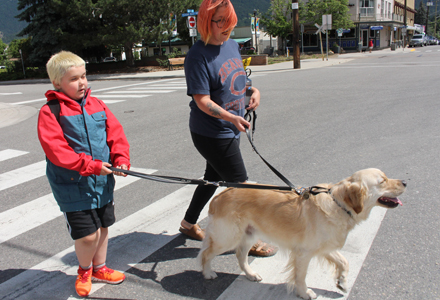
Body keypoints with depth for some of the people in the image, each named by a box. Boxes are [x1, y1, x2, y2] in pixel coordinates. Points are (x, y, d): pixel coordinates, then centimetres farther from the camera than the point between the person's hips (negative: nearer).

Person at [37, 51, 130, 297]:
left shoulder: (96, 105, 6)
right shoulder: (50, 112, -10)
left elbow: (115, 133, 4)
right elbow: (56, 150, -18)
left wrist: (121, 159, -12)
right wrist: (90, 165, -23)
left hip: (103, 181, 6)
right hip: (73, 185, -5)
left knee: (103, 227, 17)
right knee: (87, 235, -4)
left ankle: (99, 268, 41)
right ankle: (84, 271, 28)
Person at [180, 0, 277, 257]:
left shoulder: (232, 45, 6)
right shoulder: (198, 56, -20)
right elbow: (202, 101, -23)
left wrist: (253, 90, 2)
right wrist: (231, 117, -35)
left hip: (231, 130, 9)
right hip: (211, 134, -9)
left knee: (214, 178, 21)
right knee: (240, 185, 0)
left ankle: (189, 223, 42)